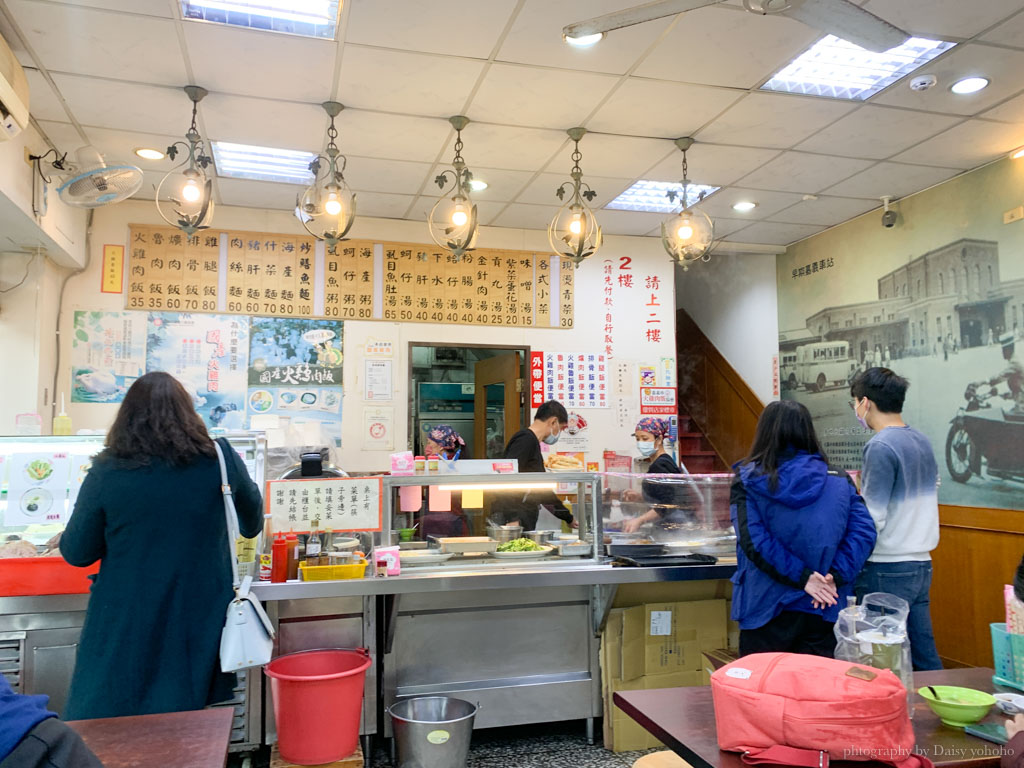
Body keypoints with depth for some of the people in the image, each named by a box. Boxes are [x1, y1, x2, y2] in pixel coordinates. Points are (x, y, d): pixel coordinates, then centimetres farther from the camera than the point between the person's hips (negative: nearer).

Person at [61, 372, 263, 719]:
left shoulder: (107, 473, -10)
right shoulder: (221, 460, -5)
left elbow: (77, 553, 0)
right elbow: (252, 520, 14)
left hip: (126, 624, -1)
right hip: (198, 619, 2)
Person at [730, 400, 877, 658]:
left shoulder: (747, 480, -6)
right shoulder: (839, 480, 3)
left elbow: (753, 541, -17)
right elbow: (863, 531, -8)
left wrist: (803, 577, -13)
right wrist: (835, 577, -12)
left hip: (766, 608, -2)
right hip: (824, 609, 3)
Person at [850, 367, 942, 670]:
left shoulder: (881, 447, -16)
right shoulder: (922, 442, 9)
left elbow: (871, 520, -19)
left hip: (887, 571, -8)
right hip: (921, 564, 8)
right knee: (925, 654, 15)